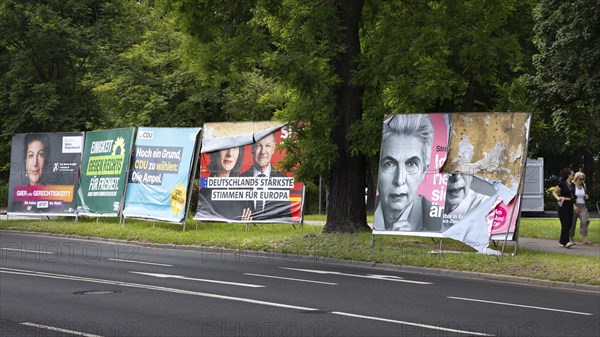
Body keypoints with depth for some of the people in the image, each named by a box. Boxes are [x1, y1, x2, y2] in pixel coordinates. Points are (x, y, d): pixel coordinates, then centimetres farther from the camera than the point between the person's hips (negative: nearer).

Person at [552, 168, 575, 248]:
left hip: (570, 205, 7)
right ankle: (565, 242, -16)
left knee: (570, 224, 6)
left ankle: (562, 241, 15)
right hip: (563, 205, -7)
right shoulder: (562, 183, -7)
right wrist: (558, 198, -21)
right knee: (565, 223, -13)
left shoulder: (571, 184, 12)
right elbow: (554, 192, -4)